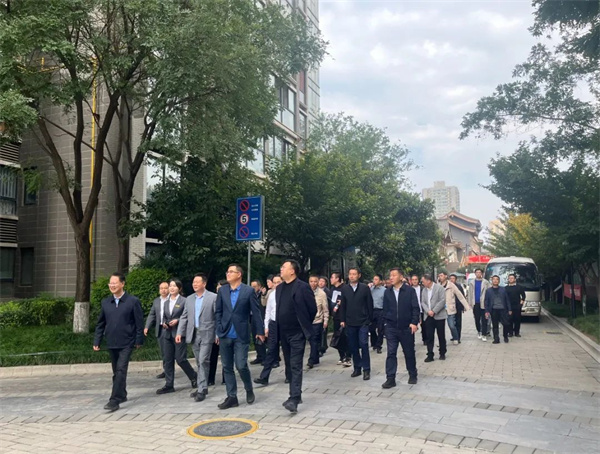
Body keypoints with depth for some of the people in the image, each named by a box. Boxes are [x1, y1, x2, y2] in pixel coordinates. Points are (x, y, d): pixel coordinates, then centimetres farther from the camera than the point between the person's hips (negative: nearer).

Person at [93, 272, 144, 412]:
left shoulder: (133, 301, -7)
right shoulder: (105, 302, 6)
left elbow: (139, 323, -5)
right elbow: (100, 323, 11)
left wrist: (139, 341, -6)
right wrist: (97, 341, 6)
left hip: (126, 343, -5)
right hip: (111, 343, 5)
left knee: (121, 371, -12)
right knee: (116, 372, 15)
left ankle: (114, 401, -10)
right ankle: (122, 396, 31)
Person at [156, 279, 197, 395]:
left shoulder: (184, 301, -5)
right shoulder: (166, 302, 14)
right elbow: (164, 317, 20)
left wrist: (177, 320, -18)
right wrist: (164, 323, 0)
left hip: (179, 334, -6)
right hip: (167, 334, 6)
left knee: (180, 359, -5)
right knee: (167, 360, 5)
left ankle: (194, 377, 18)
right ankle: (169, 385, 11)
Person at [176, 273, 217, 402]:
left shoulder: (213, 297, -4)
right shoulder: (189, 299, 12)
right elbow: (184, 317, 12)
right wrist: (179, 333, 2)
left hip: (206, 334, -5)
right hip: (193, 334, 5)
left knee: (203, 361, -10)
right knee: (199, 362, 12)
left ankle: (201, 390, -4)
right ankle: (202, 387, 21)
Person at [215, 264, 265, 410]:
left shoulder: (248, 291, -5)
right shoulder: (222, 290, 5)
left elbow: (256, 312, -3)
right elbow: (218, 312, 8)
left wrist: (260, 331, -3)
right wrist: (218, 330, 1)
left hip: (241, 335, -4)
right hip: (225, 335, 4)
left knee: (241, 366, -6)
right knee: (227, 367, 7)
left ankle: (249, 390, 20)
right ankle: (231, 397, 17)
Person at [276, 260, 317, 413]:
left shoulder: (302, 287, -12)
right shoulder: (279, 288, 9)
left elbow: (313, 309, -8)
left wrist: (304, 325, 1)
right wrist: (279, 328, 12)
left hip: (297, 333, -7)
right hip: (284, 333, 7)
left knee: (296, 366, -9)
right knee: (290, 366, 14)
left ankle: (294, 399, -12)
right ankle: (296, 395, 25)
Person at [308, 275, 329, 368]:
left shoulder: (322, 293, -5)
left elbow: (325, 309, -2)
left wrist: (326, 321, -4)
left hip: (317, 320, -3)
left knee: (314, 341, -5)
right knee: (312, 341, 10)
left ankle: (311, 360, -4)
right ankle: (316, 359, 21)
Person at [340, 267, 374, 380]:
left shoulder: (365, 288, -2)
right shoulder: (344, 289, 5)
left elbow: (370, 304, 0)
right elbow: (343, 305, 7)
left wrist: (370, 319, -1)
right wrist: (343, 320, 4)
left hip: (363, 322, -3)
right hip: (350, 323, 3)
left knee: (364, 345, -8)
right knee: (353, 346, 8)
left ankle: (366, 370, 0)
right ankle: (357, 368, 19)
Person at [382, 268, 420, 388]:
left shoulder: (410, 290, -5)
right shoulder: (387, 292, 4)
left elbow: (415, 308, -7)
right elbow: (385, 308, 10)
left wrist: (414, 322, -14)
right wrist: (385, 322, 4)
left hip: (406, 327, -2)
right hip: (391, 328, 2)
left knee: (409, 352, 11)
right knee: (391, 353, -1)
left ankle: (412, 375, 28)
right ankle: (390, 378, 2)